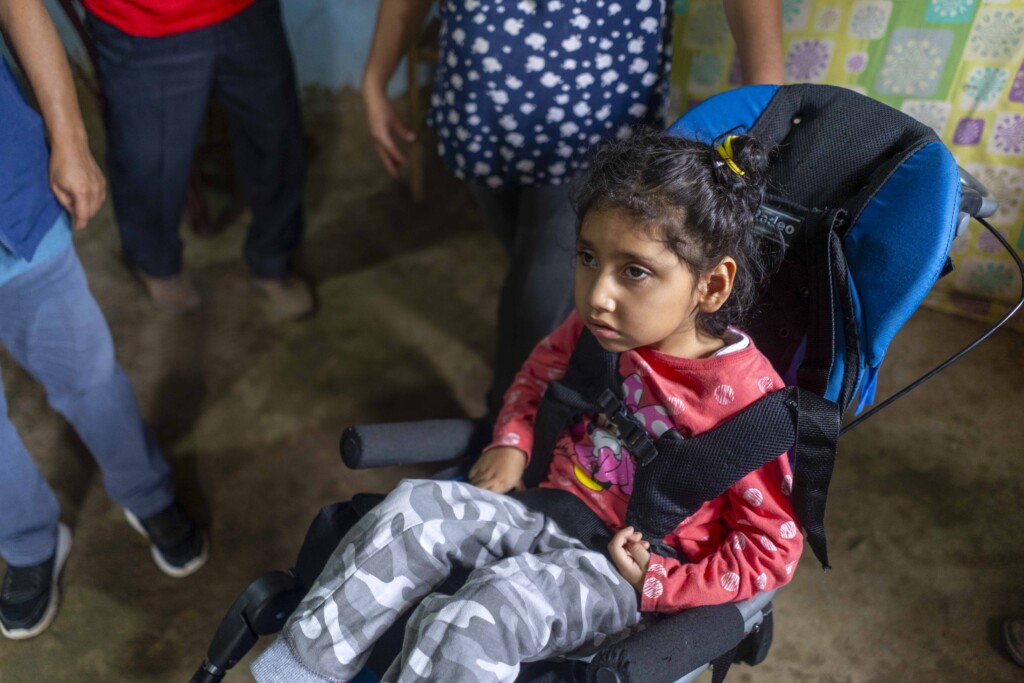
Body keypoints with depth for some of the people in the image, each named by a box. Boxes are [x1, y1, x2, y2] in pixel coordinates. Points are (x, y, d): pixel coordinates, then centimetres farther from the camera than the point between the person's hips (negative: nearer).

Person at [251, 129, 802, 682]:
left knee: (475, 623, -28)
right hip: (551, 515, 6)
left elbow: (773, 548, -12)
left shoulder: (745, 396, -22)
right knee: (414, 509, -13)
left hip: (628, 573, -6)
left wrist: (658, 584, -16)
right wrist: (512, 442, 1)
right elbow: (540, 370, 18)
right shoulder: (595, 327, -6)